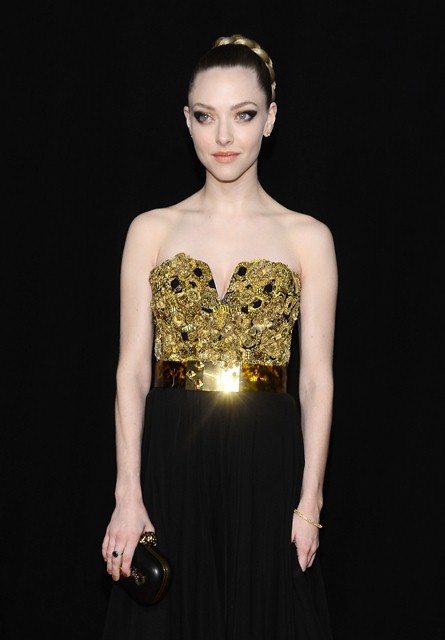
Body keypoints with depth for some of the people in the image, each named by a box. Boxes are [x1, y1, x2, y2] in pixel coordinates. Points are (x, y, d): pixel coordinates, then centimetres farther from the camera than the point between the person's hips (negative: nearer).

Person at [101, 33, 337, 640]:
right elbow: (132, 370, 2)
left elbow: (317, 379, 2)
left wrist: (310, 503, -5)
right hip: (171, 460, 1)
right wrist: (128, 496, -6)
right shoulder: (152, 230, 5)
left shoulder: (307, 237, 3)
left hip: (267, 465, 0)